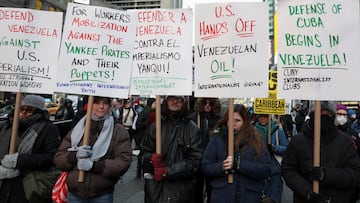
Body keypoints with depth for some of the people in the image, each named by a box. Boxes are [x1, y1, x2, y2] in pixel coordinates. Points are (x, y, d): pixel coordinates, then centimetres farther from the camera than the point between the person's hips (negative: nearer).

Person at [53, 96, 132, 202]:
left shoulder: (119, 132, -5)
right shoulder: (76, 129, 4)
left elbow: (124, 162, -12)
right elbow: (58, 159, 4)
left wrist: (93, 166, -21)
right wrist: (75, 155, -16)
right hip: (74, 193, 3)